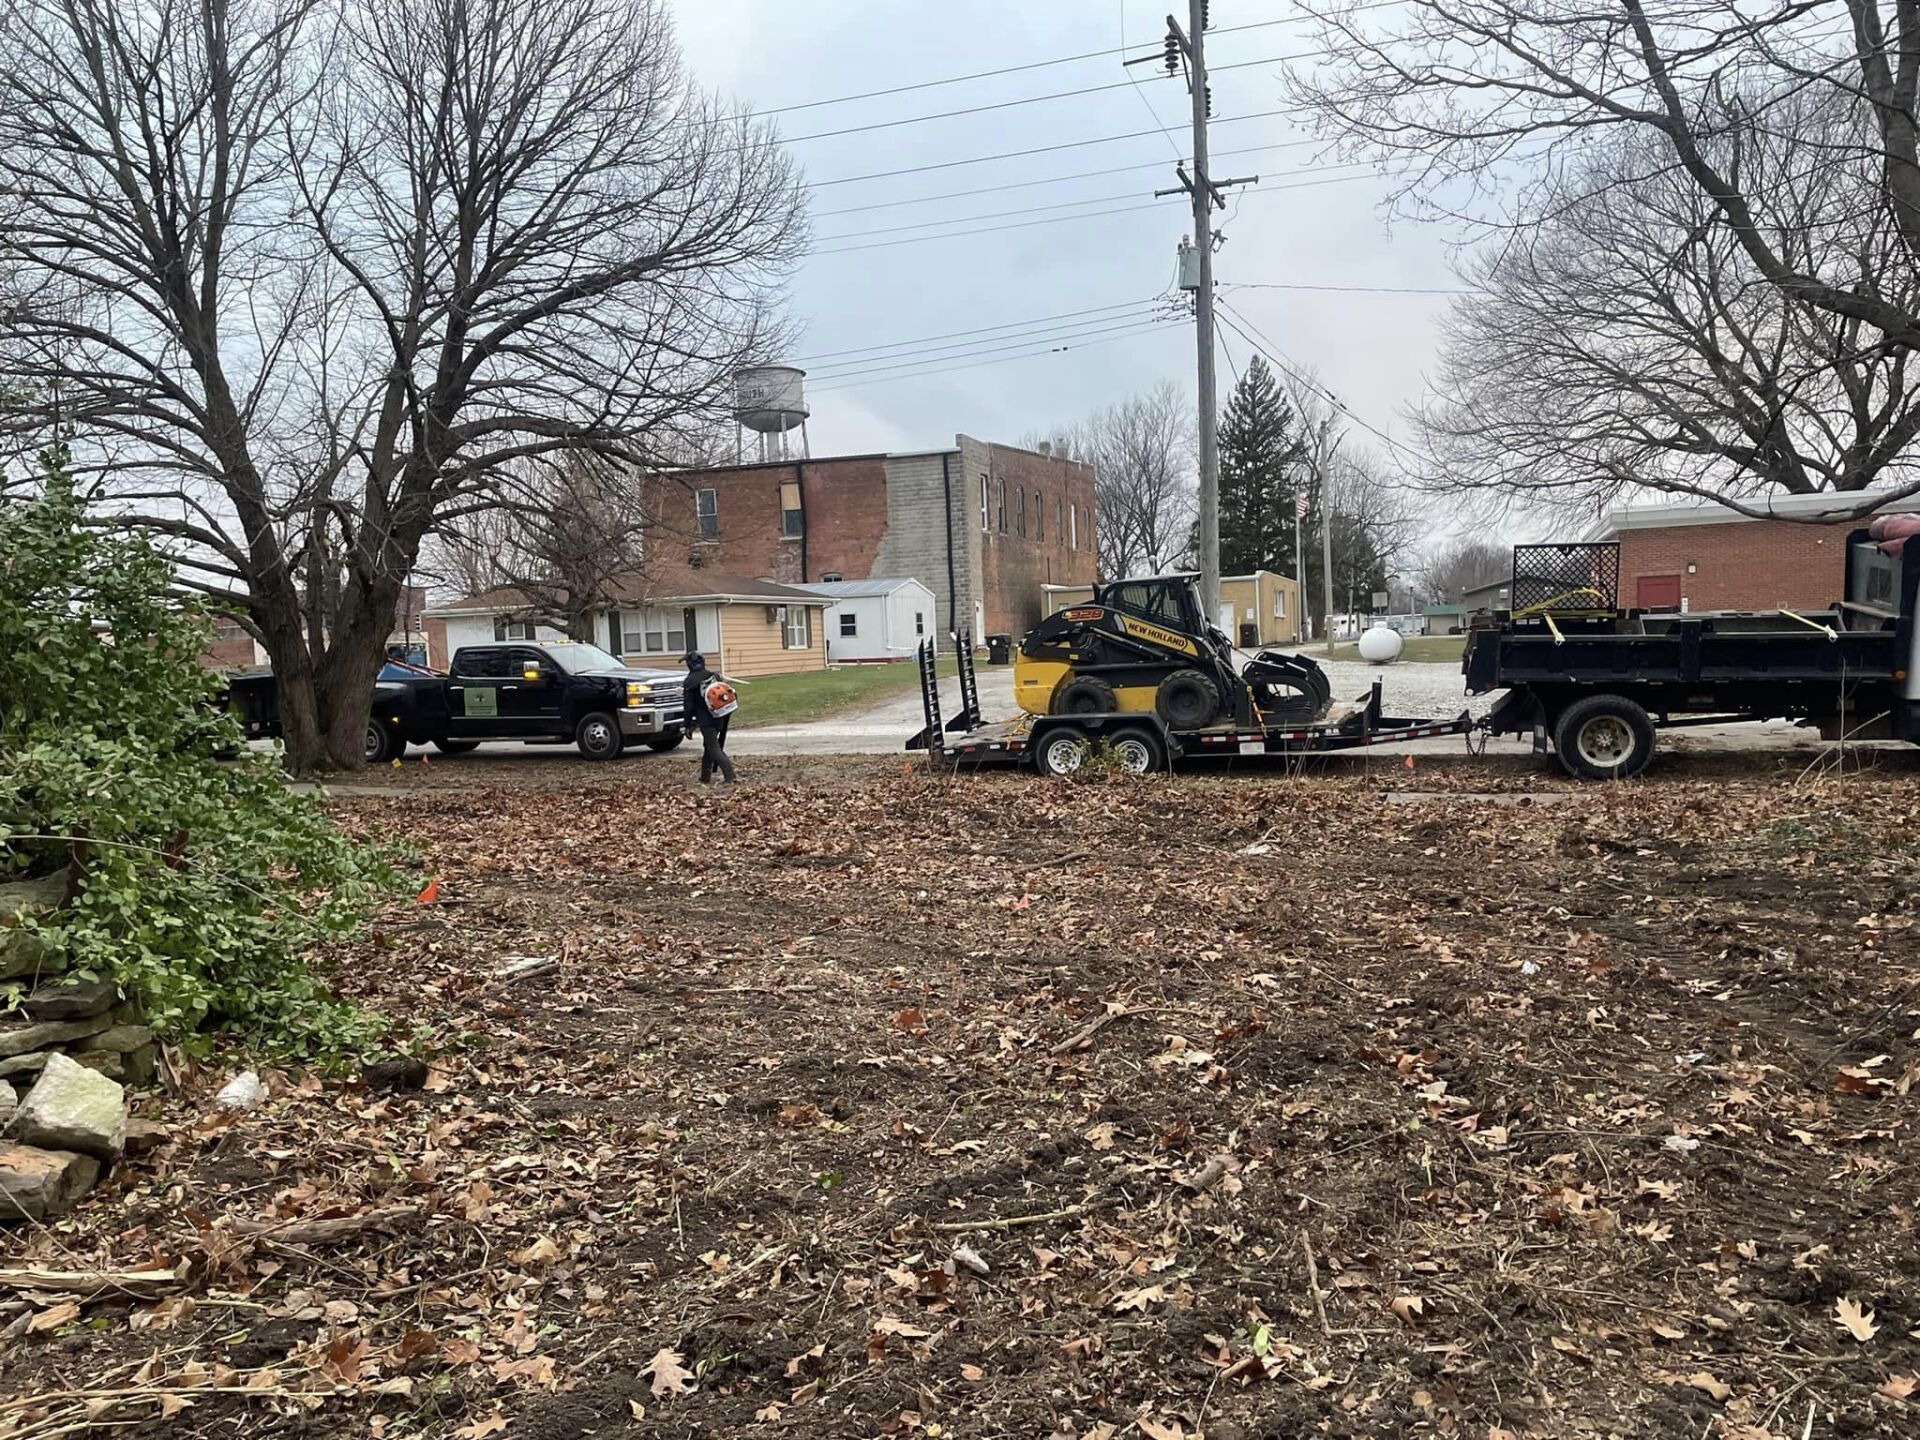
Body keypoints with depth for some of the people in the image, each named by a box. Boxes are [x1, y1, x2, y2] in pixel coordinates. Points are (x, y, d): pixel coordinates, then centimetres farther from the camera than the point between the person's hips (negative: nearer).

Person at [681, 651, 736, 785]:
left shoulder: (690, 681, -8)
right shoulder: (714, 675, 9)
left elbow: (688, 705, -8)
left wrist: (688, 723, 1)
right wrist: (726, 714, 21)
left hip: (705, 720, -6)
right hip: (720, 717, 6)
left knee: (714, 749, -5)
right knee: (708, 746, 19)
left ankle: (729, 776, -19)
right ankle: (706, 777, 25)